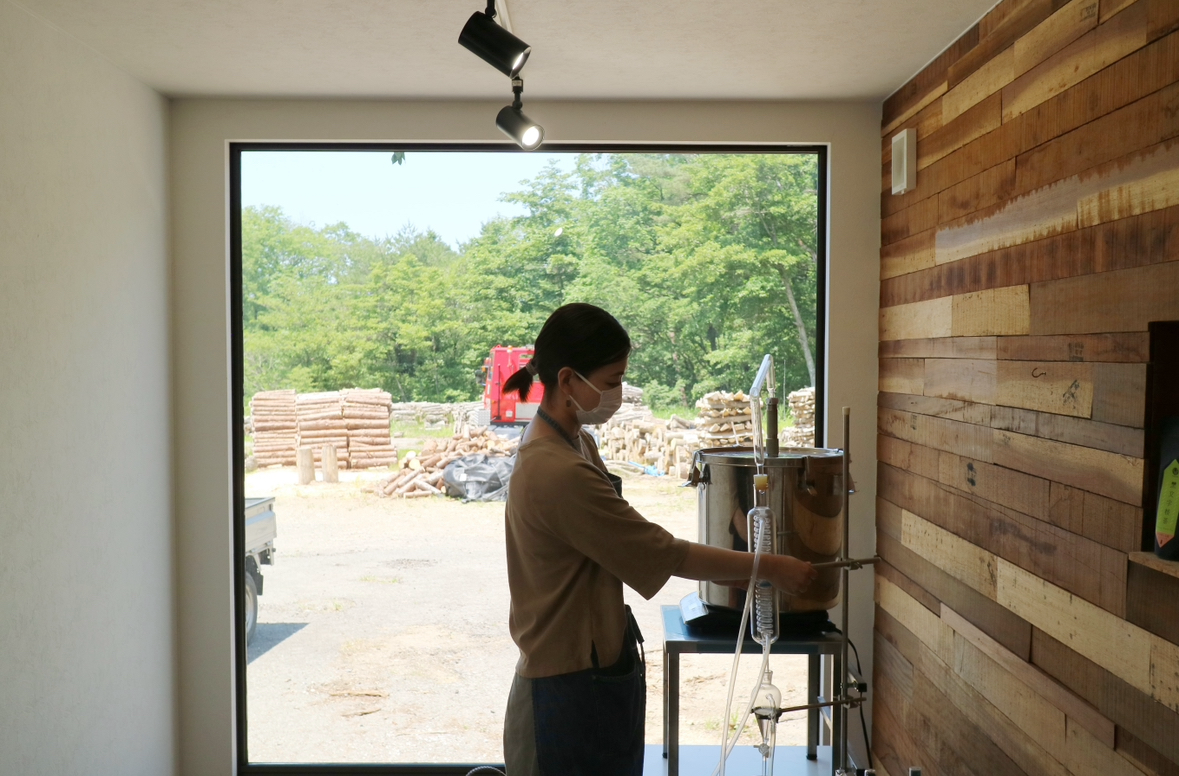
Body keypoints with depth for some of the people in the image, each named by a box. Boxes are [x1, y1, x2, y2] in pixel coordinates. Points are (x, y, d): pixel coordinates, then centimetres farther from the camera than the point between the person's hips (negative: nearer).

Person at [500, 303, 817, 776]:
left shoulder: (568, 440, 4)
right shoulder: (560, 472, -27)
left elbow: (627, 548, 10)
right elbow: (664, 554, -20)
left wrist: (728, 570, 6)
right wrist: (769, 568, -9)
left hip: (593, 670, 9)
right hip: (572, 689, -9)